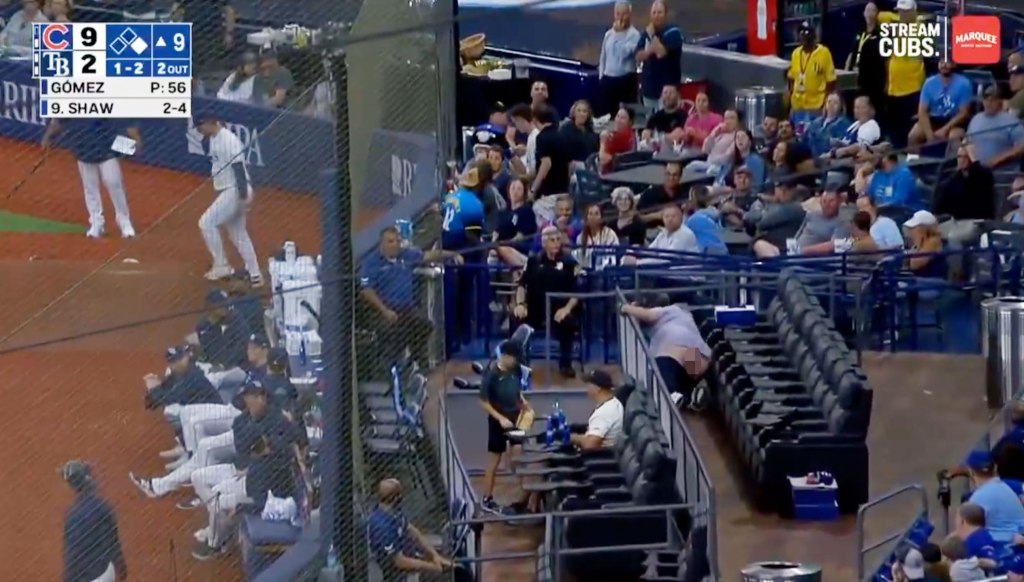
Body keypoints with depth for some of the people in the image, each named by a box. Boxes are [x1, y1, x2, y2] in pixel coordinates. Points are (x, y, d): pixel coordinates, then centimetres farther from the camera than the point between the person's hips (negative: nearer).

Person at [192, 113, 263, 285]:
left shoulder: (228, 140, -19)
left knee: (206, 222, -11)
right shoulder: (211, 140, 11)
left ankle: (221, 265, -4)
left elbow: (239, 167, -24)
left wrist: (244, 196, -27)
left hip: (235, 191, -10)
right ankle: (254, 275, 20)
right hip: (226, 191, 10)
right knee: (238, 234, 15)